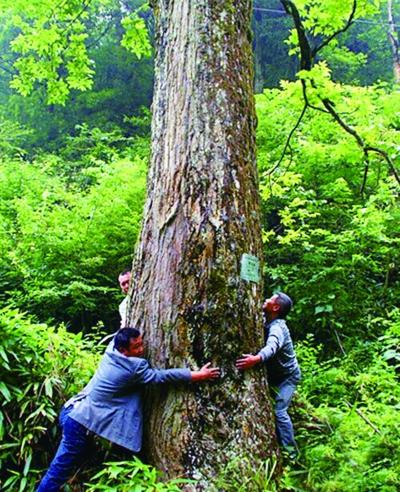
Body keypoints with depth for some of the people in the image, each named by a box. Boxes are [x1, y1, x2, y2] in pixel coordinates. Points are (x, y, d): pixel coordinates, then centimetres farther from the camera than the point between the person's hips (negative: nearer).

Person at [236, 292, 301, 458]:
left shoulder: (277, 327, -33)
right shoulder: (266, 321, -7)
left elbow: (272, 346, -54)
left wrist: (257, 358, -74)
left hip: (288, 376, -8)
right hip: (274, 374, 8)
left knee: (279, 411, -16)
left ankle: (290, 451, -4)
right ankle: (278, 444, 24)